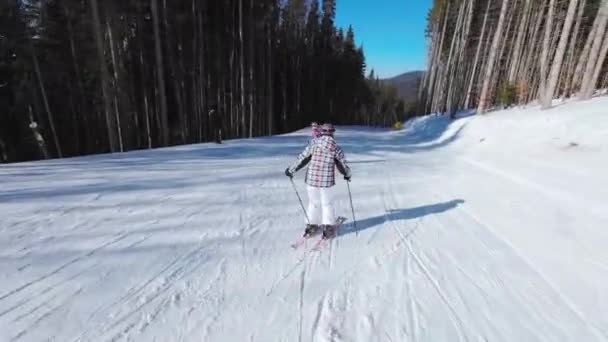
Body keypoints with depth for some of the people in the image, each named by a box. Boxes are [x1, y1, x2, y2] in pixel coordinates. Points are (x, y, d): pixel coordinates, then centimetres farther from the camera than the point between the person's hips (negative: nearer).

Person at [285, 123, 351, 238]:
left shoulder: (313, 144, -3)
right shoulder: (336, 148, -4)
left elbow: (301, 159, -1)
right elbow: (344, 165, 5)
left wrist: (291, 170, 12)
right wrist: (347, 175, 25)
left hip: (311, 180, 1)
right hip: (326, 181, -1)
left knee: (313, 203, 19)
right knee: (327, 204, 17)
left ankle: (312, 225, 26)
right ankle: (328, 227, 19)